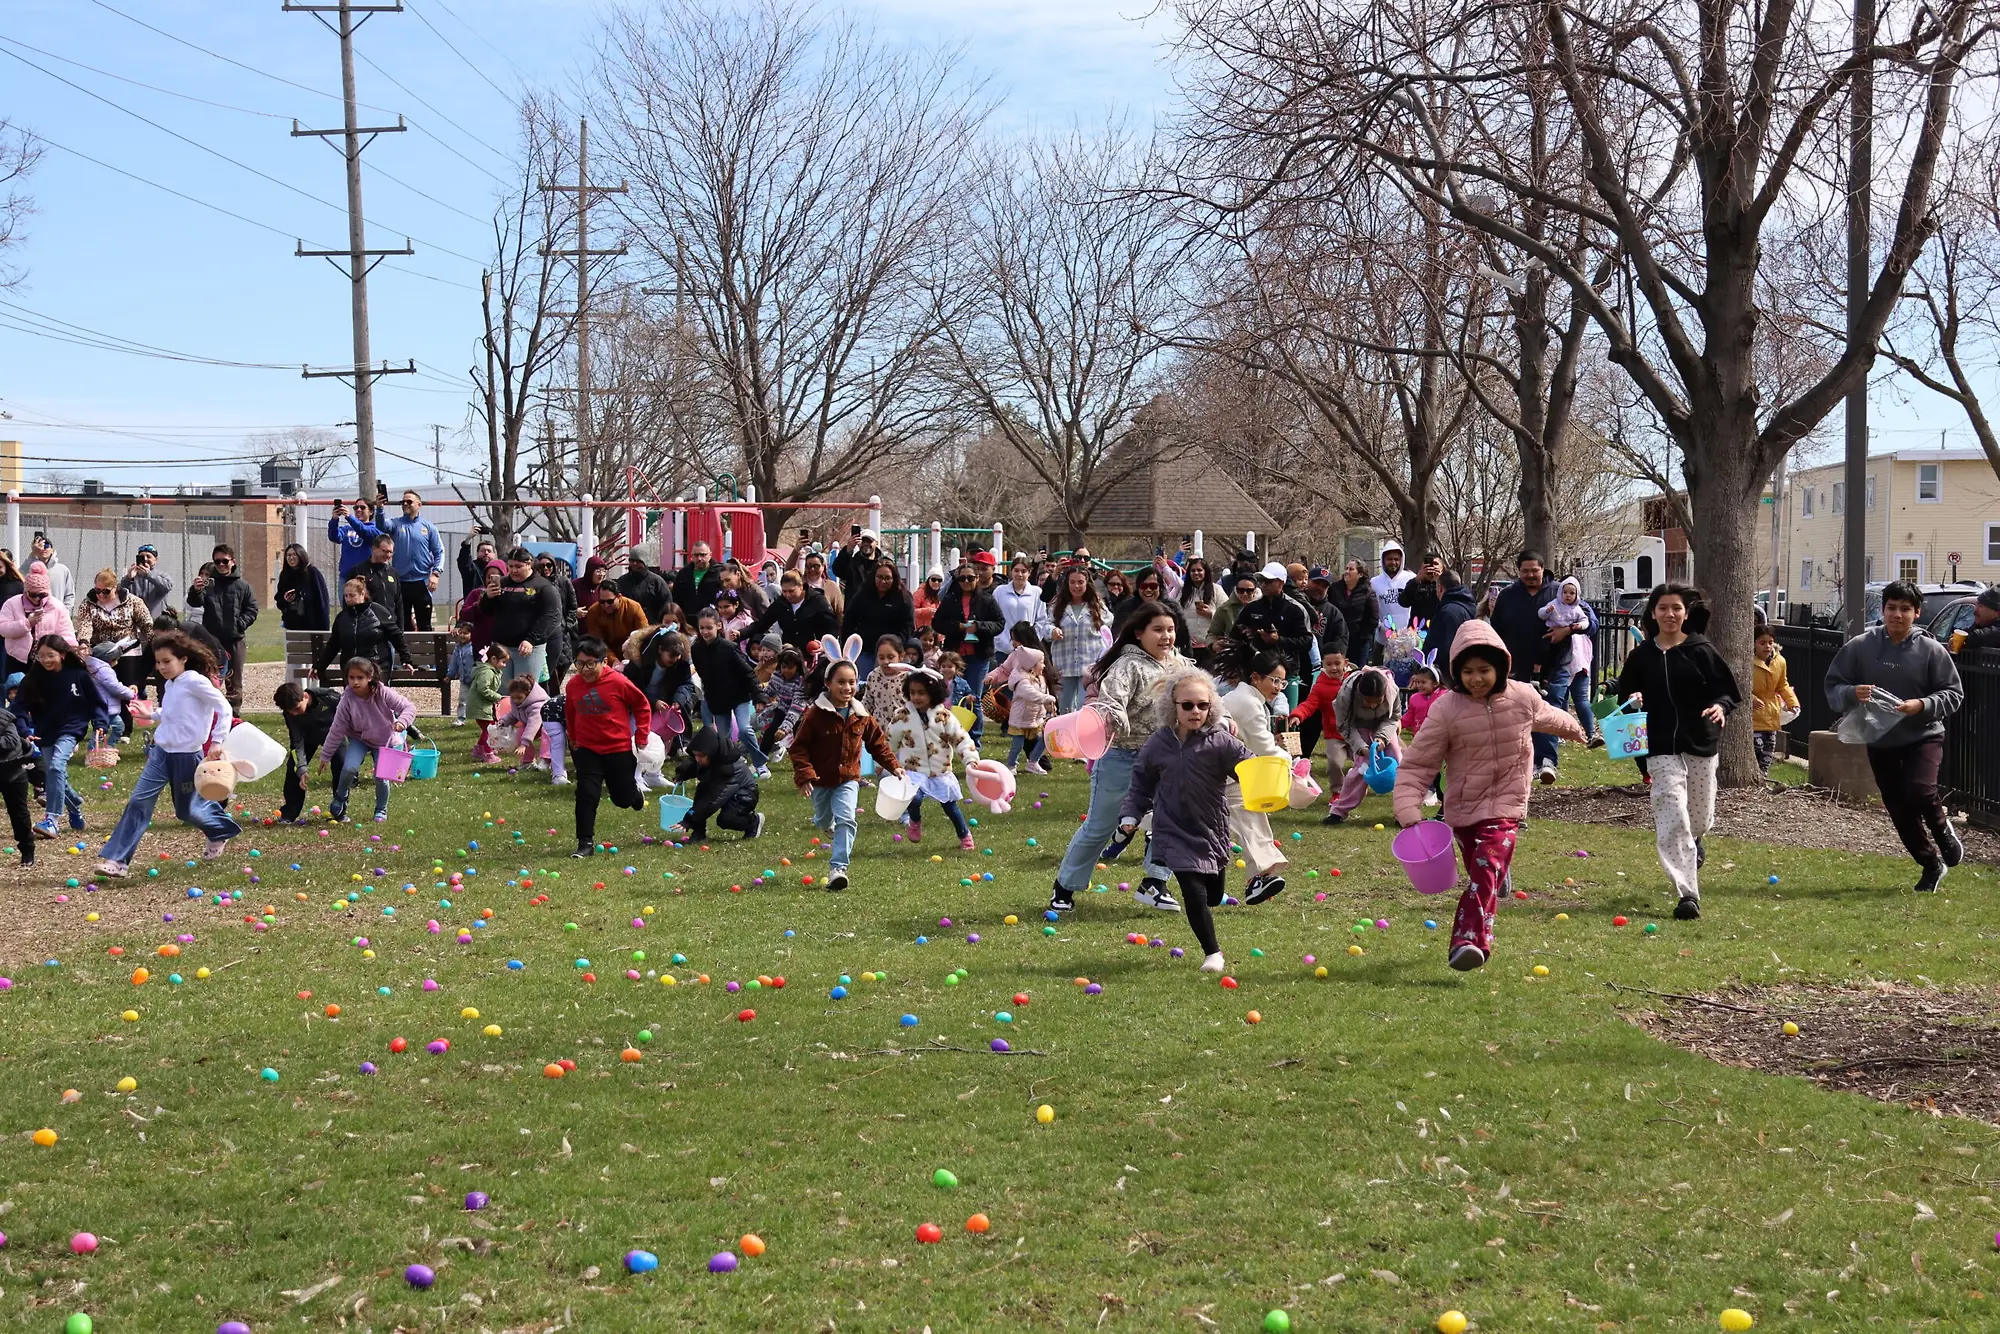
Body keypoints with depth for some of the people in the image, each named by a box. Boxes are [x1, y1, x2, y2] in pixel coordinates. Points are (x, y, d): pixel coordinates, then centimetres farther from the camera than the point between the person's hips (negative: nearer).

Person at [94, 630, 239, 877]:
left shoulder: (195, 681, -15)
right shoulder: (170, 686, 8)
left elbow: (224, 708, -18)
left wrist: (217, 741, -23)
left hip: (188, 755, -6)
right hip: (161, 752, 6)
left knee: (187, 809, 10)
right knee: (138, 801, -5)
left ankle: (220, 831, 42)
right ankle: (115, 859, -7)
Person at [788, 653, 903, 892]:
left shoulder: (861, 715, -4)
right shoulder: (816, 713, -17)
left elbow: (877, 742, 8)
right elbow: (799, 746, -15)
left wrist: (893, 765, 1)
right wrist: (805, 775, -23)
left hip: (848, 778, 1)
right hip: (821, 780, -1)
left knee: (845, 819, -19)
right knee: (824, 821, 20)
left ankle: (838, 867, -22)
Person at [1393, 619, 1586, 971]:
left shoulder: (1523, 698, -5)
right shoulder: (1446, 710, -13)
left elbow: (1547, 717, 21)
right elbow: (1415, 765, -10)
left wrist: (1571, 727, 43)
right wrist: (1409, 813, -23)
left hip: (1507, 808, 0)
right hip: (1463, 808, 0)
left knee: (1487, 871, -19)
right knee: (1483, 878, 11)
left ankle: (1469, 940, -29)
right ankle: (1478, 941, 31)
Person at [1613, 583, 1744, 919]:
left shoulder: (1702, 651, -2)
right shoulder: (1640, 656, 3)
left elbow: (1730, 689, 1)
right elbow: (1625, 694, 12)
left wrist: (1720, 706, -20)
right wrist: (1632, 701, -11)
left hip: (1700, 745, 0)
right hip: (1661, 748, 0)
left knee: (1700, 818, 12)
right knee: (1673, 819, -13)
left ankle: (1693, 844, 52)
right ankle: (1687, 894, -13)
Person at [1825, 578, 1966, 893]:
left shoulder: (1931, 650, -7)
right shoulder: (1859, 647, -4)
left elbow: (1953, 693, -3)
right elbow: (1833, 687, 1)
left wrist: (1922, 705, -21)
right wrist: (1852, 693, -22)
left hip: (1923, 736, -3)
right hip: (1879, 742, 3)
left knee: (1920, 790, -27)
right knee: (1899, 810, 9)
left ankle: (1943, 832, 7)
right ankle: (1931, 865, 31)